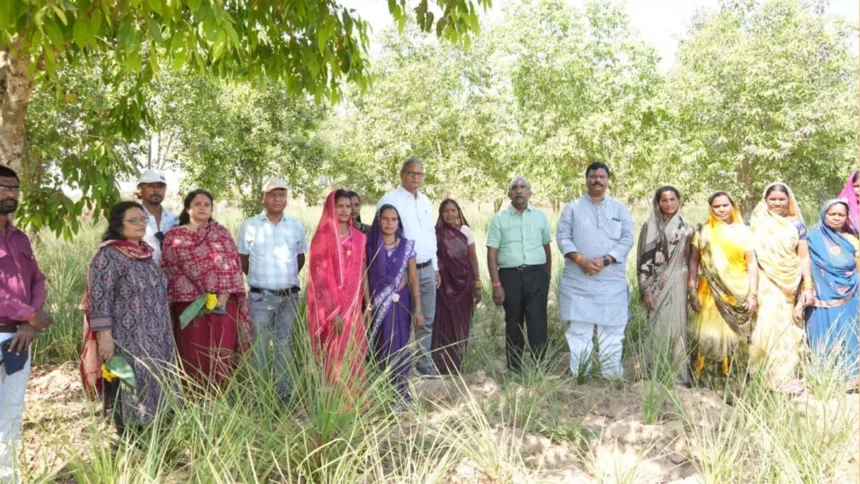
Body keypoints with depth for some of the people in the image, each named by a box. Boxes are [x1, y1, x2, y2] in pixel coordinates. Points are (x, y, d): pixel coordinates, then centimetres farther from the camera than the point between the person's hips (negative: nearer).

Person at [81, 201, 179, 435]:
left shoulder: (145, 252, 11)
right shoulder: (108, 255, -13)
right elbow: (99, 299, -17)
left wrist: (163, 333, 21)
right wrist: (105, 337, -21)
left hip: (154, 339, 8)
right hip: (125, 340, -8)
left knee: (150, 386, 14)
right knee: (128, 392, 1)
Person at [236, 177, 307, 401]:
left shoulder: (296, 226, 4)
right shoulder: (249, 226, -1)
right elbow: (242, 260, 8)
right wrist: (259, 277, 11)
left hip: (289, 296, 2)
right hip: (260, 296, -2)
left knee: (284, 345, 10)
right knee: (259, 346, 3)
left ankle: (285, 394, 17)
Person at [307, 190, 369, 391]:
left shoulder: (359, 238, 9)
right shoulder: (323, 237, -7)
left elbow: (363, 273, 12)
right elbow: (319, 276, -12)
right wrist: (333, 311, -17)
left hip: (354, 306, 5)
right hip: (331, 306, -5)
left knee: (355, 357, 10)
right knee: (335, 358, 0)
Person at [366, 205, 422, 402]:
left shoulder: (407, 246, 1)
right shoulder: (370, 246, -1)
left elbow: (413, 278, 1)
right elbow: (364, 278, -2)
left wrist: (418, 309, -3)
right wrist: (367, 306, -8)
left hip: (401, 302, 0)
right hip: (378, 304, 0)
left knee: (399, 346, -1)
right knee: (381, 348, 4)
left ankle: (401, 394, 9)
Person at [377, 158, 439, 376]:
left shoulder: (425, 201, 14)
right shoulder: (389, 200, -8)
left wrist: (435, 267, 18)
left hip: (427, 269, 7)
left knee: (427, 319, 11)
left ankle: (424, 361, 22)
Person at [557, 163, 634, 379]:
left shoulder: (620, 208, 11)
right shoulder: (573, 207, 8)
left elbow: (627, 239, 2)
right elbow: (562, 236, 1)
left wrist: (605, 260, -12)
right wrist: (580, 260, -14)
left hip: (612, 280, 1)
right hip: (578, 279, -1)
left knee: (612, 330, 4)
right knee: (578, 330, 1)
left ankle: (612, 376, 12)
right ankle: (578, 377, 8)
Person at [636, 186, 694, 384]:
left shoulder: (686, 228, 7)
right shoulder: (650, 226, -1)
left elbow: (690, 260, 10)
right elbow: (644, 259, -4)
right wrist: (646, 290, -9)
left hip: (677, 285, 2)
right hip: (657, 284, -1)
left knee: (676, 328, 3)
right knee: (658, 329, 1)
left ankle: (679, 375, 12)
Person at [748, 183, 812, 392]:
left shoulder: (796, 224, 7)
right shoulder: (756, 223, 3)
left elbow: (804, 257, 5)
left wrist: (808, 287, -2)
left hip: (790, 286, 2)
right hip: (765, 284, -2)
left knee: (788, 329, 4)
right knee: (770, 327, -8)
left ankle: (786, 374, 13)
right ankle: (775, 376, 1)